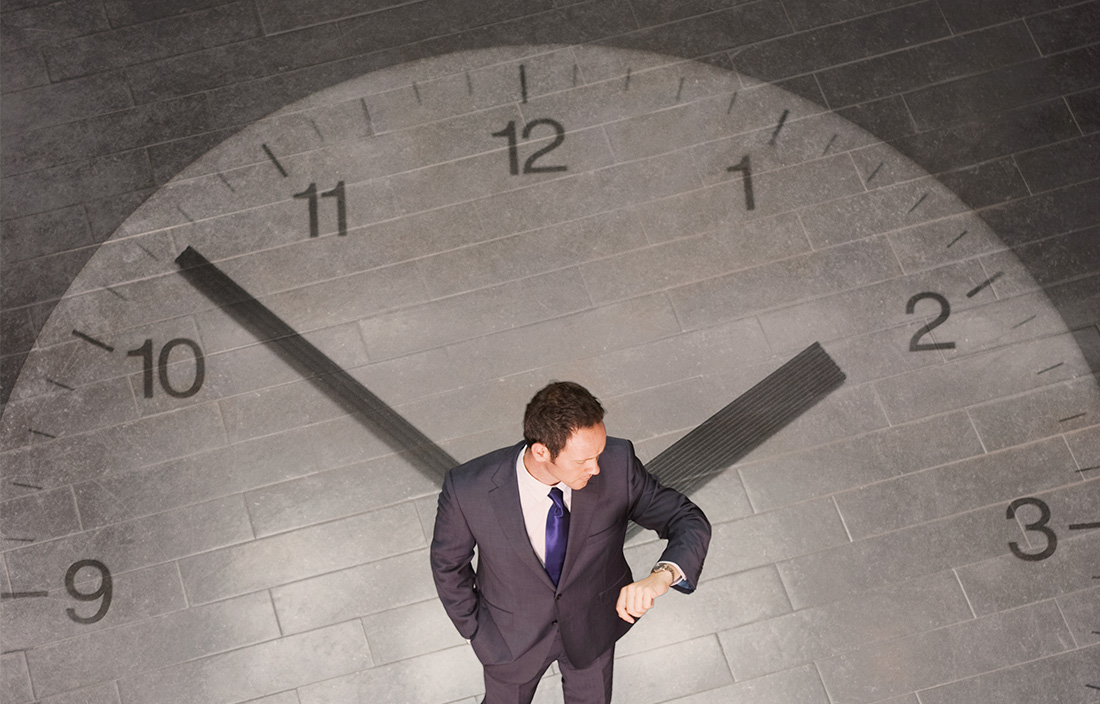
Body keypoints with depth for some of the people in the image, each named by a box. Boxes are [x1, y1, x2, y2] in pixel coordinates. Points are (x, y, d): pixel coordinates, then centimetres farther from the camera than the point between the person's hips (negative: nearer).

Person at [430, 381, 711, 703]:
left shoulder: (617, 462, -32)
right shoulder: (468, 489, -34)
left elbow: (690, 522, -24)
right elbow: (448, 561, -14)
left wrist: (663, 575, -45)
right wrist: (474, 630, -4)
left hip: (592, 624, 2)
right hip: (514, 632, -2)